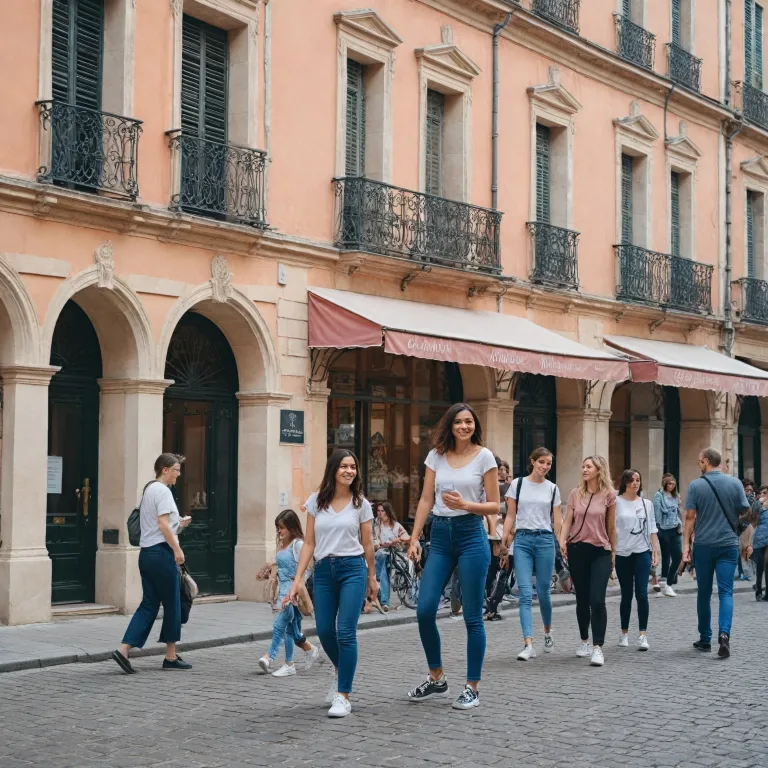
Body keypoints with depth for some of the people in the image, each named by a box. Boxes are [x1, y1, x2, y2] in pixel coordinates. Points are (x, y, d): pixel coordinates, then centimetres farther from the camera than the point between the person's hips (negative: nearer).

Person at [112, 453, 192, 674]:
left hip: (146, 553, 9)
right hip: (161, 552, -9)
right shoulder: (162, 491, -11)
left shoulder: (149, 490, 19)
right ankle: (171, 657, 10)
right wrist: (177, 549, -20)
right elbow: (163, 524, -20)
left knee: (149, 604, 7)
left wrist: (179, 525, 17)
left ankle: (123, 650, -4)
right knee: (172, 604, 2)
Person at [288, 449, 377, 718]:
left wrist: (372, 578, 15)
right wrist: (297, 580, 1)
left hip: (352, 569, -2)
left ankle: (343, 697, -5)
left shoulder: (361, 504, 2)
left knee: (345, 632, -11)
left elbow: (367, 545, 9)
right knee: (324, 632, 4)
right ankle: (342, 671, 36)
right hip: (323, 570, 3)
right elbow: (309, 543, 6)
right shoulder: (316, 502, 5)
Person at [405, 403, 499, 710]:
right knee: (425, 610, -3)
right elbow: (426, 500, 8)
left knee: (472, 616, 0)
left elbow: (494, 506, -1)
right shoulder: (436, 456, 8)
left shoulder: (483, 456, -1)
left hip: (471, 534, -3)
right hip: (440, 535, 4)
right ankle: (436, 678, 16)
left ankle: (472, 688, 10)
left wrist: (465, 504, -18)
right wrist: (414, 538, 0)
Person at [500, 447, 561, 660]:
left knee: (543, 592, 7)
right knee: (525, 593, -9)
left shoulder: (552, 489, 8)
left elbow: (557, 520, 8)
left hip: (545, 540, 1)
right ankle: (528, 645, -13)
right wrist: (504, 539, -5)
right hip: (522, 540, -1)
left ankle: (548, 632, 35)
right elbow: (511, 515, 5)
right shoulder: (517, 484, 5)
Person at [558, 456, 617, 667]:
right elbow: (568, 520, 3)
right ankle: (584, 641, 28)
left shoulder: (609, 495, -1)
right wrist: (562, 539, -15)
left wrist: (613, 552, 12)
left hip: (600, 551, -2)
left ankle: (598, 647, -11)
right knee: (582, 599, 11)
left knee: (597, 600, -12)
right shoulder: (575, 494, 4)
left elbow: (611, 527, 6)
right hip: (577, 549, 2)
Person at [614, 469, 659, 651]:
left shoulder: (647, 504, 10)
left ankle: (643, 634, -4)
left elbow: (652, 530, 12)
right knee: (626, 595, 5)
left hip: (642, 553, 2)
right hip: (622, 553, -1)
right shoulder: (616, 503, -1)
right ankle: (624, 633, 18)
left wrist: (655, 551, 6)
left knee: (642, 594, -7)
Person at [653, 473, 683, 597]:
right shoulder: (659, 495, -5)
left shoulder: (675, 496, 15)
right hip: (664, 530, -5)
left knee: (678, 556, -3)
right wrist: (658, 527, -13)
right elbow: (657, 512, -9)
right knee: (666, 557, 1)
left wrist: (680, 525, 9)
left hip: (675, 530, 5)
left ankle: (668, 584, 6)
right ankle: (666, 585, 10)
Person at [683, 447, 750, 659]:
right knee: (726, 592, -1)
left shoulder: (696, 486, -4)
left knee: (704, 592, 11)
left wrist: (686, 544, -3)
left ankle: (705, 639, 19)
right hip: (729, 544, 0)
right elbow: (745, 512, 3)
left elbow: (690, 517, -6)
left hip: (704, 546, 0)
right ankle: (724, 633, -22)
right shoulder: (735, 484, -1)